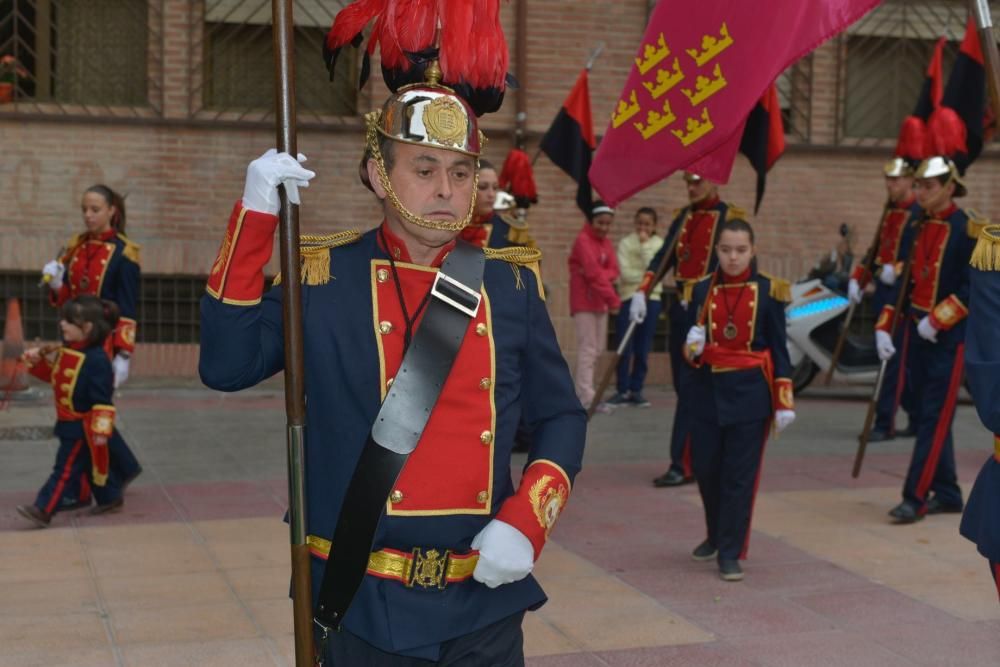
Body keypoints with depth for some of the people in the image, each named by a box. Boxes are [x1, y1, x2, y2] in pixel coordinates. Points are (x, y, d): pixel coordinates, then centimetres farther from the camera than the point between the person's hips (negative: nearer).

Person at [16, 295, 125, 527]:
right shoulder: (66, 351, 4)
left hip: (83, 427, -9)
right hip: (68, 423, 9)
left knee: (65, 469, -5)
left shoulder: (96, 360, -24)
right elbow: (53, 375, 20)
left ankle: (43, 510, -5)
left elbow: (102, 400, -24)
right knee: (92, 465, 21)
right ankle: (110, 498, 35)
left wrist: (100, 430, -27)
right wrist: (38, 360, 3)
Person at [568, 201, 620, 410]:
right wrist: (613, 299, -24)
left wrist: (602, 276, -20)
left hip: (600, 301, 8)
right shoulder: (583, 240, -12)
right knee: (588, 347, -11)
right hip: (584, 301, -8)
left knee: (598, 348, 10)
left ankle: (577, 389, 20)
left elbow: (613, 270, 4)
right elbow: (593, 271, -20)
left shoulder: (606, 242, 12)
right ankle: (586, 398, -12)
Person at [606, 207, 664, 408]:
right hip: (629, 298, -1)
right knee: (624, 348, -4)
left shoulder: (659, 244, 4)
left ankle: (636, 390, 13)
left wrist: (645, 245, -12)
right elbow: (625, 274, -9)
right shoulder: (626, 243, 0)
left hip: (651, 299, 1)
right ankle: (623, 390, 5)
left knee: (642, 350, 4)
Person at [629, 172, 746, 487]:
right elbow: (663, 257, 8)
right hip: (679, 308, 7)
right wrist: (641, 292, -6)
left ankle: (682, 465, -7)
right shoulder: (683, 217, 14)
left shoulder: (730, 218, -6)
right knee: (683, 386, 10)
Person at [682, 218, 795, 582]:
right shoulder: (701, 290, 3)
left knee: (740, 475, 0)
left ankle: (730, 553, 10)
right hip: (707, 392, 3)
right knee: (705, 468, 10)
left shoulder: (767, 291, -3)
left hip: (750, 394, -3)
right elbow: (690, 346, 10)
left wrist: (784, 400, -4)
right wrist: (692, 348, -14)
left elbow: (779, 349, -1)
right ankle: (716, 535, 35)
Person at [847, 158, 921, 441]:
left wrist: (897, 270, -31)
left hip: (902, 295, -9)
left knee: (894, 360, -6)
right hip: (883, 293, 9)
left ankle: (885, 424, -2)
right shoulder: (890, 211, 17)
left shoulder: (919, 214, -10)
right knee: (898, 360, 13)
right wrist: (857, 279, 15)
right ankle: (919, 416, 24)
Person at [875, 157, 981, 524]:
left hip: (948, 338, -7)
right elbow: (903, 280, 14)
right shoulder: (918, 228, 11)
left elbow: (975, 287, -16)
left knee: (935, 418, -6)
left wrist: (937, 321, -20)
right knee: (928, 415, 12)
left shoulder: (968, 229, -10)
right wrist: (884, 327, 6)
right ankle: (947, 494, 22)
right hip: (917, 333, 8)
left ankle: (916, 497, -4)